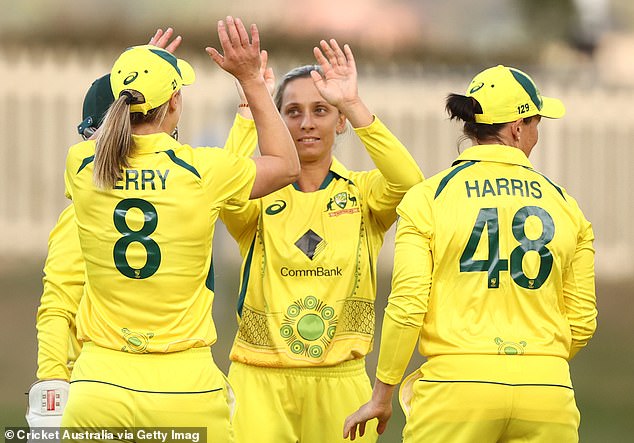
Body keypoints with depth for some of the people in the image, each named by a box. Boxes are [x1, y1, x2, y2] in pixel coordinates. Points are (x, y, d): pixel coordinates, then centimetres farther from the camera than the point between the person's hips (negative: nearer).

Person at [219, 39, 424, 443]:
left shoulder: (361, 193, 6)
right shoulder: (259, 194, 4)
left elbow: (407, 183, -16)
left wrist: (353, 105, -21)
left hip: (339, 380, 1)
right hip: (261, 379, -1)